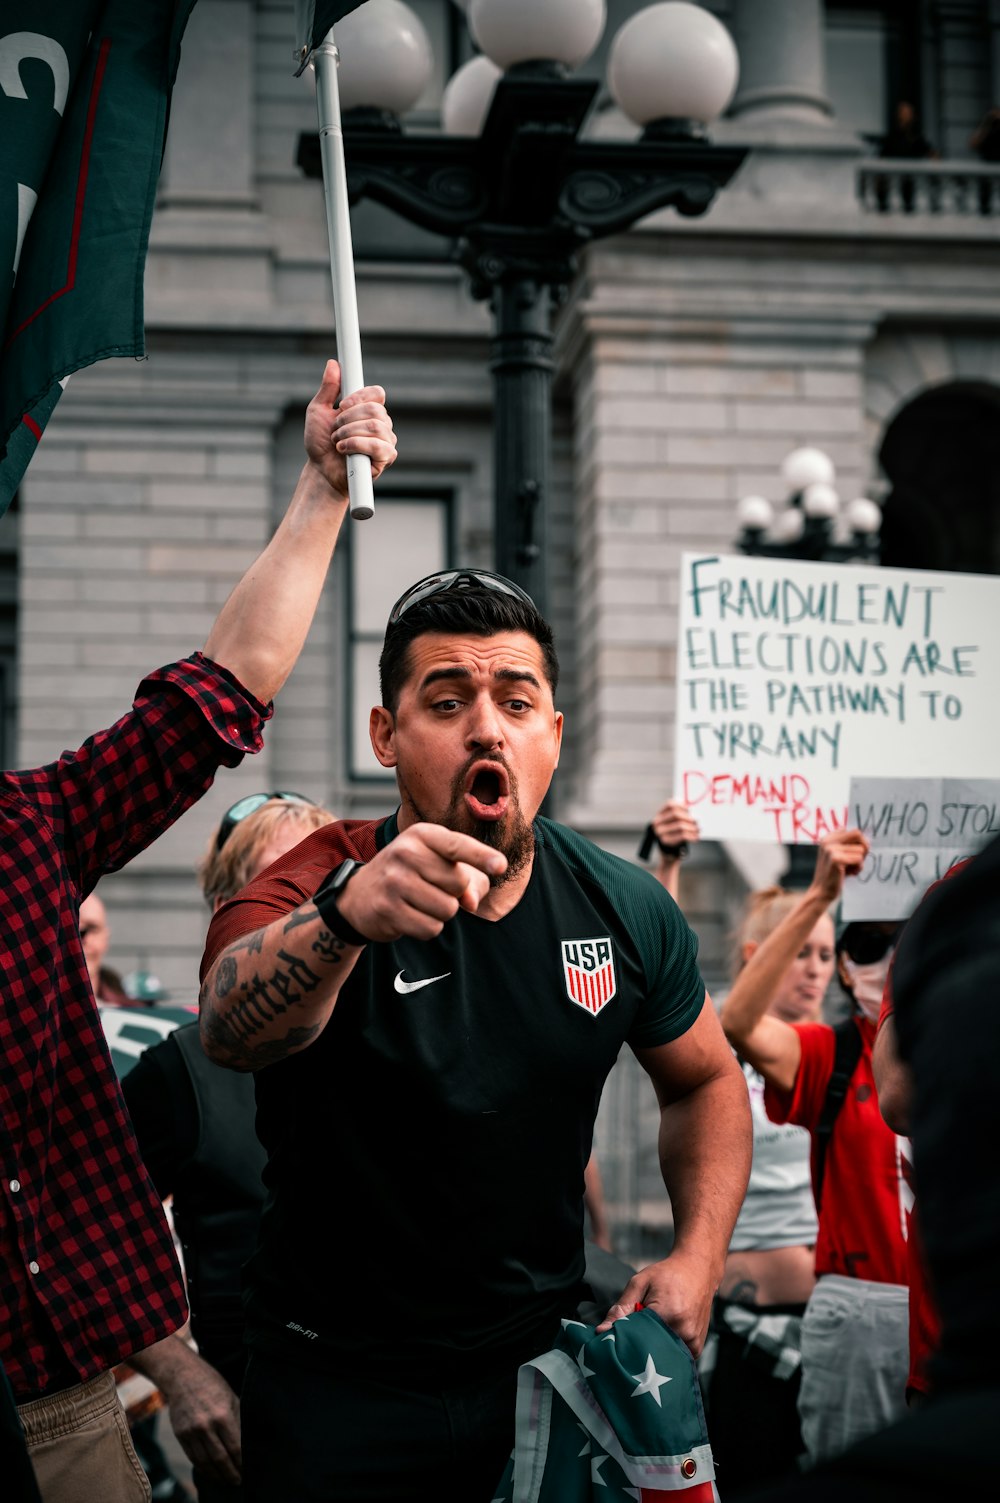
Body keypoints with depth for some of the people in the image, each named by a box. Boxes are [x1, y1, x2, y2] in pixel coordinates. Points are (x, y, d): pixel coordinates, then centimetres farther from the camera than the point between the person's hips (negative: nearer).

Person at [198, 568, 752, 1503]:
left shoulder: (627, 912, -6)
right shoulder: (314, 886, -18)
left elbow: (705, 1080, 12)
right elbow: (230, 1030, -41)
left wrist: (697, 1256, -5)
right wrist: (346, 914, -61)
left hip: (544, 1357, 4)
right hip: (341, 1388, -3)